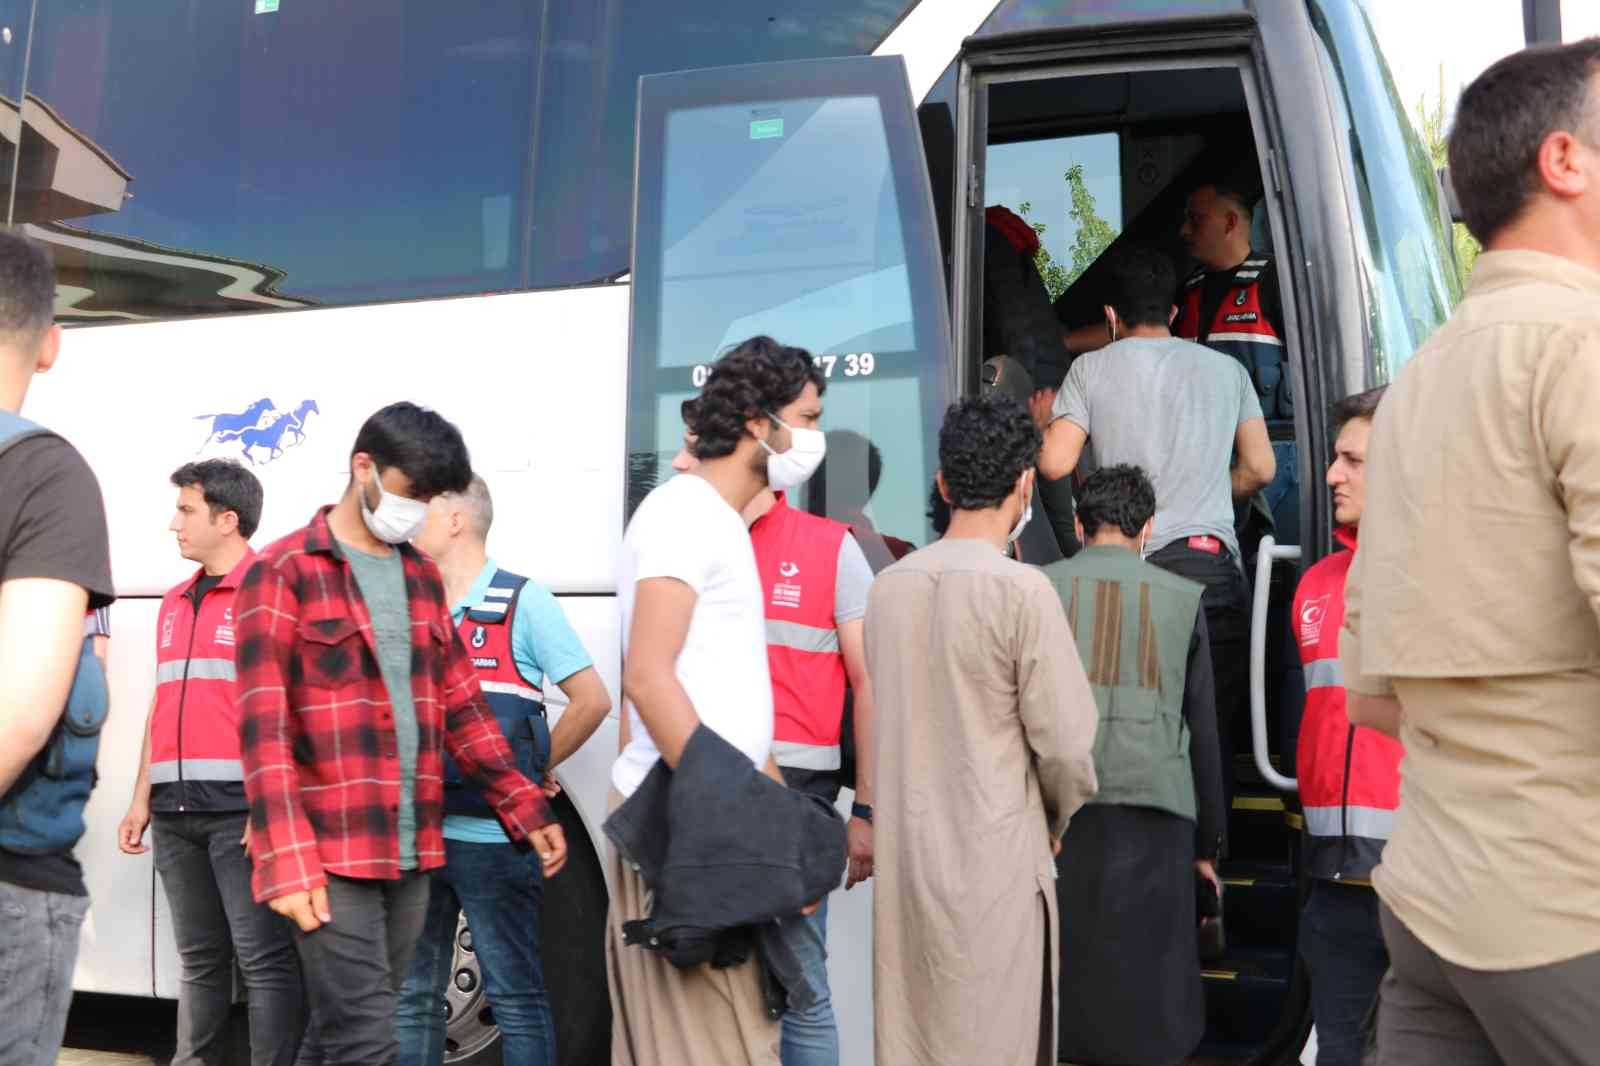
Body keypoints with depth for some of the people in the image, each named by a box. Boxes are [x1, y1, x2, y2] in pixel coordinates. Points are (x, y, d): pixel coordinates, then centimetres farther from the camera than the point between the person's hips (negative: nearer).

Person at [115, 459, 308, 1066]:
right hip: (176, 811, 7)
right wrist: (142, 800, 18)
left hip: (241, 807, -7)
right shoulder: (176, 601, 19)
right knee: (200, 958, 15)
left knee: (265, 959, -5)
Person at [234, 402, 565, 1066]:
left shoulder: (422, 576, 16)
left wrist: (526, 811, 11)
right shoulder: (282, 573, -4)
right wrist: (287, 861, -19)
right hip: (330, 854, -6)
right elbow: (264, 728, -11)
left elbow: (460, 706, 18)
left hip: (412, 850, 6)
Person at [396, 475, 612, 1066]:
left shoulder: (523, 602, -4)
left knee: (516, 997, 3)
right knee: (412, 995, 12)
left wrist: (534, 772, -3)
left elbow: (592, 701, -6)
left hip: (494, 839, -5)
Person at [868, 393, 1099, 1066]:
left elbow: (886, 719, 10)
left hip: (904, 859, 6)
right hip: (995, 862, -5)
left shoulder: (888, 585, 3)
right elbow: (1066, 741, -11)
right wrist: (1058, 818, 7)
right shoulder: (1022, 589, -13)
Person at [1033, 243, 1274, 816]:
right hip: (1211, 569, 2)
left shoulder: (1093, 367, 6)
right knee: (1212, 732, 5)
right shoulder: (1226, 369, 14)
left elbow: (1055, 462, -1)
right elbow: (1260, 468, 13)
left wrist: (1042, 422, 20)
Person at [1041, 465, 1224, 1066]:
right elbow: (1203, 730, 11)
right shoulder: (1182, 598, 8)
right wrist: (1207, 843, 18)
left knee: (1057, 971, 7)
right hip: (1151, 814, 0)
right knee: (1142, 983, 5)